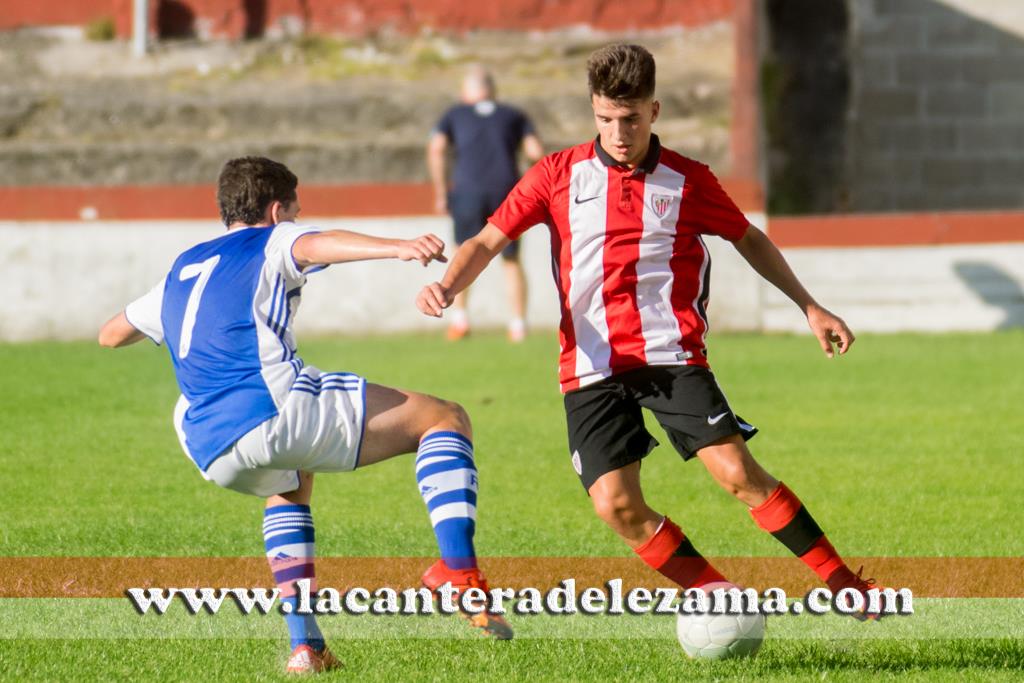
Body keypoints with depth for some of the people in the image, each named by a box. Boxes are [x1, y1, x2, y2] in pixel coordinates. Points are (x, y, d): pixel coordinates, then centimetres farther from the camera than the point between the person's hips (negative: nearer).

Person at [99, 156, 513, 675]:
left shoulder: (182, 269, 30)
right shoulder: (273, 243, 11)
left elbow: (110, 334, 43)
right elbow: (315, 246, -15)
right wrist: (396, 248, -33)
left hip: (209, 451, 7)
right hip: (275, 409, -7)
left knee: (290, 485, 41)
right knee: (444, 419, 4)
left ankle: (304, 642, 23)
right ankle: (460, 576, -18)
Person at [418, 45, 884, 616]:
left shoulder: (687, 181, 4)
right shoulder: (559, 176, 5)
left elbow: (749, 239, 19)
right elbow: (488, 242, 7)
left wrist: (811, 307, 20)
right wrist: (446, 287, -13)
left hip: (672, 355, -1)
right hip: (592, 369, 1)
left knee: (737, 472, -15)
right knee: (617, 506, -11)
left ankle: (843, 583, -7)